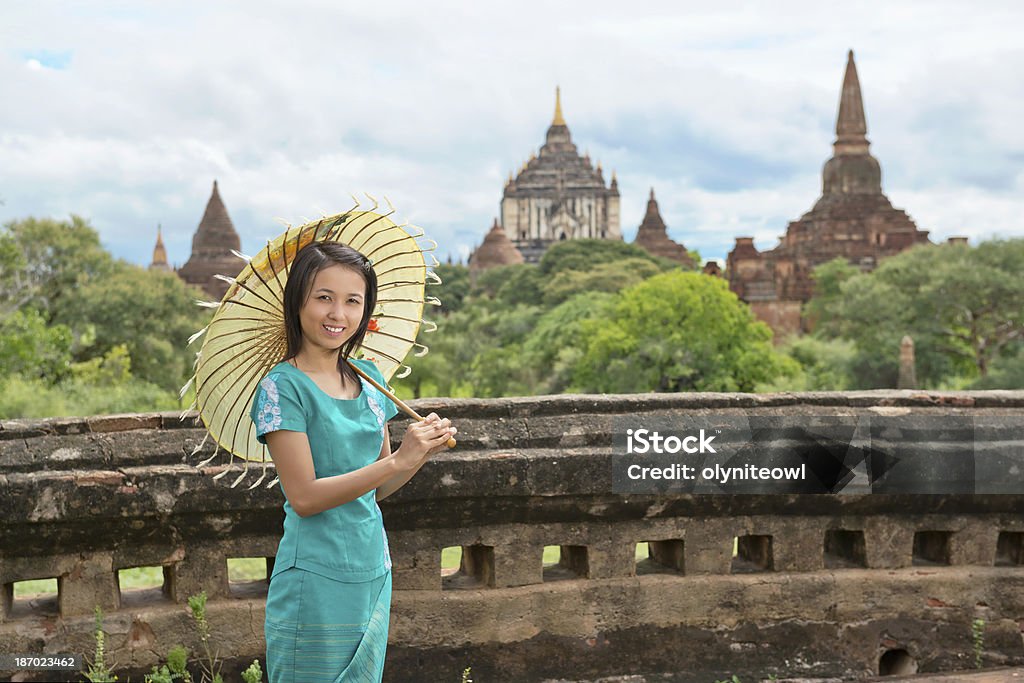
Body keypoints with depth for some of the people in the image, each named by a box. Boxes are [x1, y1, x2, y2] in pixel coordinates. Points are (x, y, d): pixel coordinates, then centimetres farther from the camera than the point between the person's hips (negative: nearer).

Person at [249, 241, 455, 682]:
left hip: (372, 575, 7)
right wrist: (396, 461, -22)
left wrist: (424, 451, -6)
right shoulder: (283, 387, -13)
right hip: (316, 581, -6)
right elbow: (304, 497, -19)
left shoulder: (369, 379, 7)